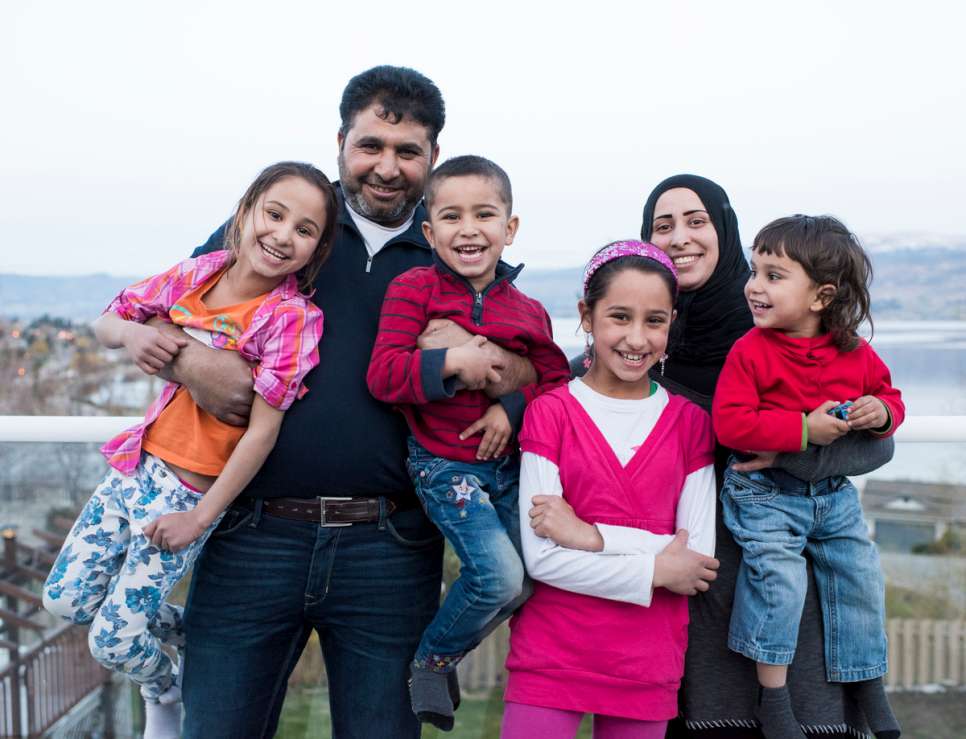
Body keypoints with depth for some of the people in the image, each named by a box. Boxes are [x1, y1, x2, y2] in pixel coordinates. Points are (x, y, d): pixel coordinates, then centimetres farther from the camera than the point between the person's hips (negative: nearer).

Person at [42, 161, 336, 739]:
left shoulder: (293, 318, -20)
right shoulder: (199, 273, -2)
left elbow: (264, 429, -21)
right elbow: (106, 322, 9)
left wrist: (199, 518, -18)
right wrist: (129, 332, -16)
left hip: (190, 492, -6)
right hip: (136, 467, 6)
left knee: (113, 642, -1)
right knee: (65, 599, 14)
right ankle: (182, 630, 37)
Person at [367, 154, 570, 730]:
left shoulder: (529, 311, 3)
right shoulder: (413, 289, -8)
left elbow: (558, 379, 4)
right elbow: (382, 374, -15)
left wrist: (514, 408, -14)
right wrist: (452, 363, -26)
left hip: (510, 461, 5)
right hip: (445, 464, -5)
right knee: (499, 575, -17)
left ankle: (450, 652, 31)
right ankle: (432, 659, 12)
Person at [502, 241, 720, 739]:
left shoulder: (689, 422, 3)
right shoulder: (551, 411, -4)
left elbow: (698, 557, -5)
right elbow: (540, 557, -12)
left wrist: (591, 535, -14)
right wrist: (654, 571, -11)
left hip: (647, 664, 2)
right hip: (552, 656, -2)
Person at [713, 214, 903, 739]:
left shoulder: (856, 353, 0)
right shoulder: (751, 351, -14)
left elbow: (889, 395, 14)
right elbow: (730, 422, -21)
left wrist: (880, 412, -11)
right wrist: (804, 428, -25)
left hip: (835, 494, 5)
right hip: (766, 492, -5)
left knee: (861, 576, 8)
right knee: (779, 579, -17)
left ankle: (867, 683, 28)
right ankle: (773, 696, 0)